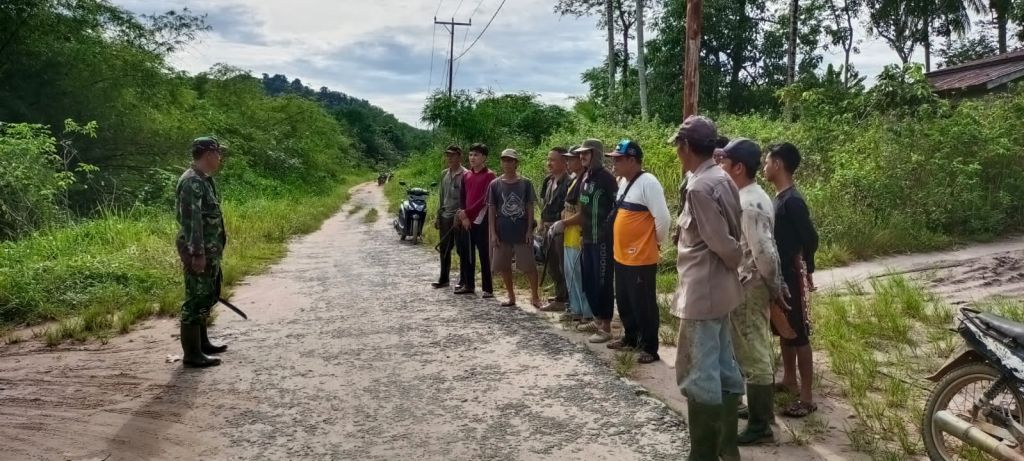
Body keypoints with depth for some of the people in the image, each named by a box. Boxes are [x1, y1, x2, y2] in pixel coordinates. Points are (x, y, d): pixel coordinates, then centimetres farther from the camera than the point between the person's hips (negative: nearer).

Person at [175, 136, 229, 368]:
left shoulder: (205, 180, 13)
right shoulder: (191, 182, -18)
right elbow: (191, 220, -23)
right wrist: (197, 254, -25)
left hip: (210, 251, 10)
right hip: (200, 252, -10)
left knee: (208, 297, 19)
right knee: (196, 300, -4)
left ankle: (202, 342, 32)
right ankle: (192, 354, 2)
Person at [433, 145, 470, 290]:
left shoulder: (465, 175, -10)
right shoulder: (444, 174, 13)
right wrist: (438, 216, 16)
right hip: (445, 217, 7)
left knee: (462, 250, 0)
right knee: (444, 249, 14)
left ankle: (464, 281, 8)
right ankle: (443, 278, 25)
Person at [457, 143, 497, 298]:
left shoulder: (489, 175, -6)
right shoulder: (466, 176, 14)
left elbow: (485, 199, -14)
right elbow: (462, 198, 14)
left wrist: (467, 212, -15)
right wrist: (464, 217, 0)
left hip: (481, 220, -6)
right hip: (466, 221, 6)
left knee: (484, 255, -5)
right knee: (467, 254, 10)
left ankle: (488, 289, -1)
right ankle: (468, 285, 20)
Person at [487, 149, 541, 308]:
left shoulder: (525, 183, -1)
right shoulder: (495, 184, 1)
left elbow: (530, 207, 0)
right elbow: (491, 209, 2)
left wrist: (529, 230, -7)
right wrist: (493, 233, -4)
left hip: (522, 232, -2)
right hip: (503, 232, 2)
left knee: (529, 265, -1)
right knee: (504, 266, 7)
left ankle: (535, 296, 13)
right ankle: (511, 297, 22)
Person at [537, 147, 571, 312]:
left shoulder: (568, 182, -15)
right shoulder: (548, 181, 12)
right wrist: (542, 224, 19)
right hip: (548, 228, 9)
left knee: (563, 265, 0)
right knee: (551, 264, 16)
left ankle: (561, 300, 7)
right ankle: (561, 295, 29)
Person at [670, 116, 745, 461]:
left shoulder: (699, 187, -20)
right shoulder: (722, 180, 8)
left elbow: (721, 243, -18)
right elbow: (728, 238, 11)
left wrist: (739, 264, -1)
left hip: (702, 293, -10)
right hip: (720, 290, 10)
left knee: (698, 376, 0)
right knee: (723, 369, 16)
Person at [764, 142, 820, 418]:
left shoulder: (792, 201, -20)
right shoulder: (779, 198, 9)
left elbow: (810, 239, -19)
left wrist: (804, 270, -6)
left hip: (791, 277, -9)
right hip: (779, 276, 9)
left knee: (799, 335, -3)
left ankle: (807, 398, 4)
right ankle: (789, 380, 35)